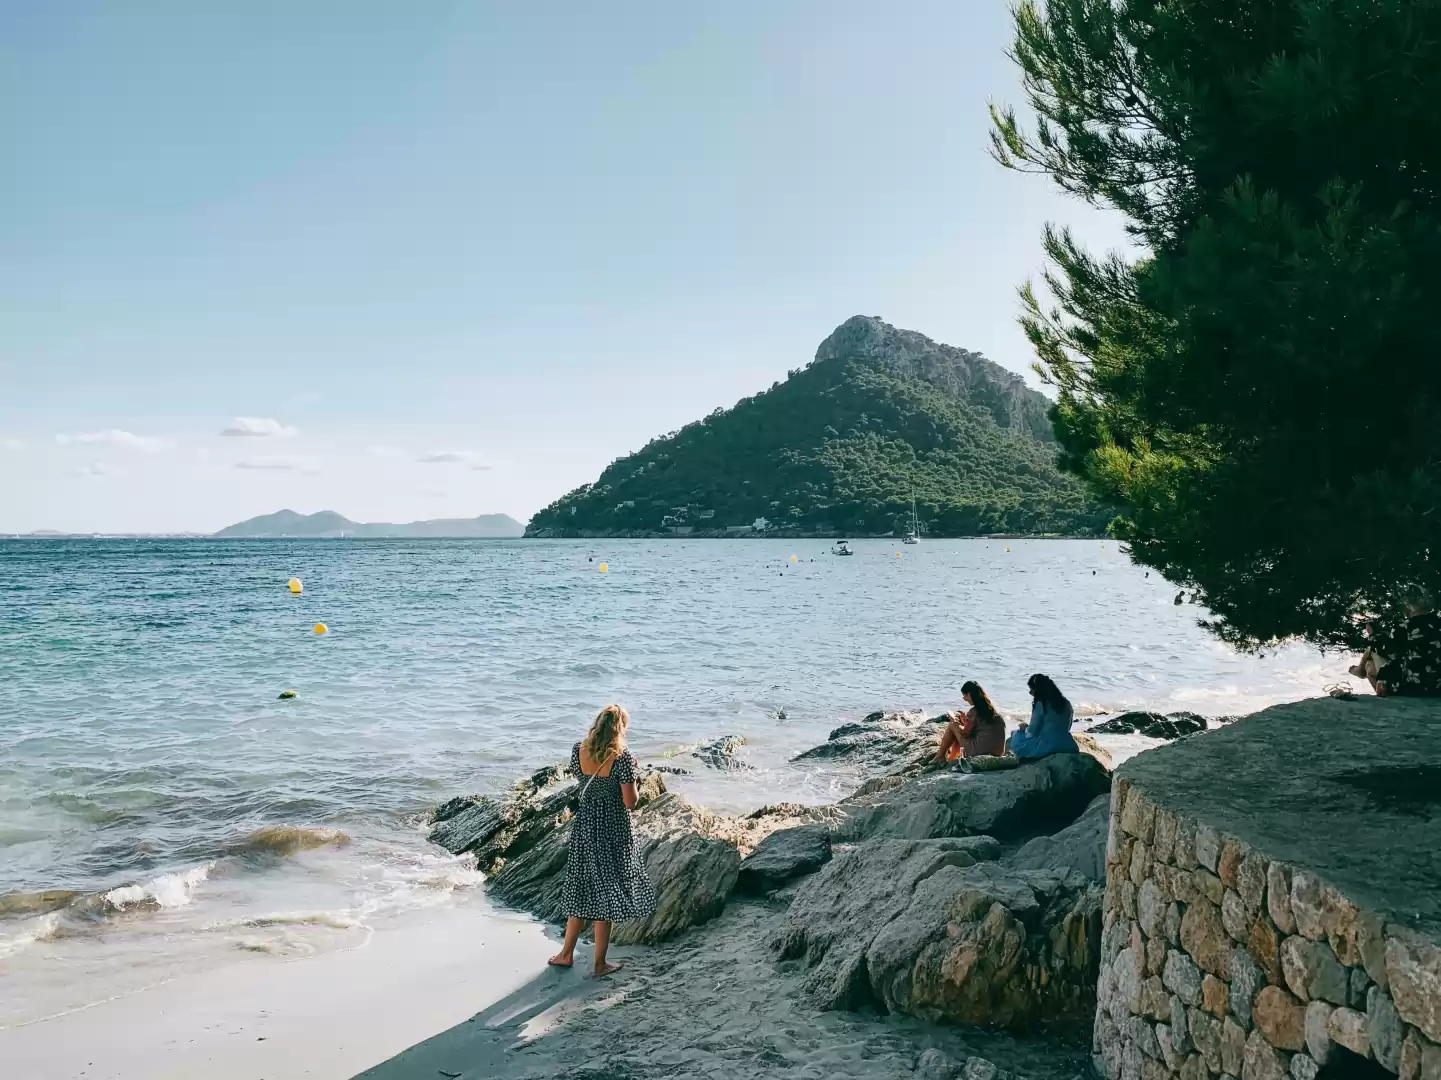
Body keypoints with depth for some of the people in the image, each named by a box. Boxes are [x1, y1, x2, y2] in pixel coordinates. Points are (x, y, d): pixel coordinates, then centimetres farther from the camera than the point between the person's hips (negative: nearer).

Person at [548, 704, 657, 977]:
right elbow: (630, 802, -16)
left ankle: (567, 953, 29)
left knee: (582, 887, 20)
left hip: (584, 825, 5)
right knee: (606, 892, 7)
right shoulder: (622, 758, -19)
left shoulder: (578, 750, -6)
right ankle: (599, 964, 16)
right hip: (613, 830, -5)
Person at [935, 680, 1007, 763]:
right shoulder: (990, 708, 10)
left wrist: (954, 720, 8)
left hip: (979, 752, -8)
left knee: (952, 725, 6)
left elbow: (964, 733, -5)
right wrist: (965, 721, 18)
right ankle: (951, 759, 38)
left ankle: (940, 757, 17)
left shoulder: (974, 711, -13)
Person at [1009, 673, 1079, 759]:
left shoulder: (1040, 704, -11)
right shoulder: (1066, 703, 8)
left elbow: (1032, 731, -8)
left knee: (1017, 735, 15)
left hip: (1047, 747, -6)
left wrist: (1025, 728, 15)